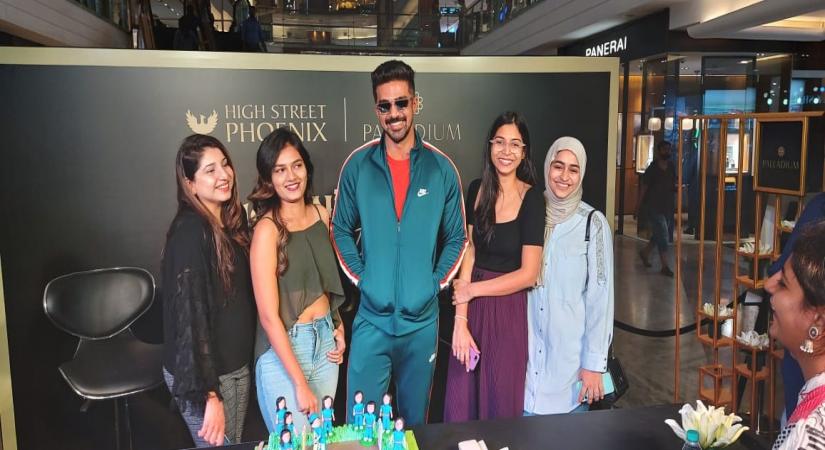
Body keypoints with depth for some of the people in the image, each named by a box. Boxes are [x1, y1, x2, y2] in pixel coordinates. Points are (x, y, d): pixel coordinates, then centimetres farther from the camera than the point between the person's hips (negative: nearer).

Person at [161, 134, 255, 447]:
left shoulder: (233, 222, 5)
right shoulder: (190, 232, -19)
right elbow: (190, 316, -22)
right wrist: (209, 394, -23)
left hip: (237, 365, 7)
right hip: (205, 374, -7)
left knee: (234, 443, 20)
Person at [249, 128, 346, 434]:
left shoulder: (321, 215, 3)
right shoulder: (268, 229, -15)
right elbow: (268, 315, -17)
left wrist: (338, 327, 6)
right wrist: (300, 384, -17)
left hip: (326, 341, 6)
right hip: (284, 348, -6)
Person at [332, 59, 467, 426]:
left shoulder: (441, 168, -2)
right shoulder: (358, 165, -2)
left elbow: (456, 238, 6)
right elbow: (341, 229, 7)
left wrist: (435, 283, -3)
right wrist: (360, 277, -3)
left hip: (422, 318, 1)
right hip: (371, 317, 0)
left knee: (415, 417, 18)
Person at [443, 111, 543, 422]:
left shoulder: (531, 198, -9)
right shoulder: (477, 190, 2)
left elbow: (528, 274, -11)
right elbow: (468, 254, -3)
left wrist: (471, 289, -6)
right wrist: (460, 320, -10)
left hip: (508, 307, -3)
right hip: (472, 307, 3)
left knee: (500, 402, 11)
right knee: (461, 400, 10)